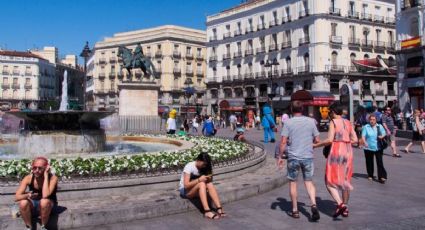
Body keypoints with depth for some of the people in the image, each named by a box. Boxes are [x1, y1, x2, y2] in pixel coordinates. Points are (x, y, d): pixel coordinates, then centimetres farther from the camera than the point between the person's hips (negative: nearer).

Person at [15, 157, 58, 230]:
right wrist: (27, 195, -41)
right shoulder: (28, 178, -16)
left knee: (44, 201, -36)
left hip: (48, 206, -3)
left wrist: (46, 175, -36)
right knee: (23, 203, -29)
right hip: (33, 205, 3)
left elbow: (45, 195, -38)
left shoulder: (53, 178, -24)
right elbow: (16, 197, -19)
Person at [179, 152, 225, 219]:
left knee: (210, 184, -25)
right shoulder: (189, 166, -18)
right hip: (185, 191, -6)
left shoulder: (203, 167, 2)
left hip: (198, 189, 6)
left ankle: (219, 209, -35)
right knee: (202, 184, -34)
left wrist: (208, 178, -17)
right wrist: (199, 180, -32)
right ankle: (207, 211, -44)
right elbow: (186, 185, -24)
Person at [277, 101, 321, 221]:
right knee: (309, 181, 13)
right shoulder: (311, 121, 2)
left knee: (293, 182, 11)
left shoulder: (288, 122, -6)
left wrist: (280, 157, 0)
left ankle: (295, 210, 18)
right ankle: (314, 205, -7)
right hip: (308, 157, 2)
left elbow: (283, 142, -9)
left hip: (293, 157, -2)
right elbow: (317, 140, 5)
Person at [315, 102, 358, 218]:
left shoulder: (333, 122, -6)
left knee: (330, 180, 1)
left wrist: (315, 145, -6)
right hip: (348, 152, 7)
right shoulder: (348, 122, 11)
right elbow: (355, 139, 8)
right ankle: (345, 208, 21)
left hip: (336, 152, -6)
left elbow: (330, 140, -15)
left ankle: (340, 204, -16)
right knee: (345, 180, 15)